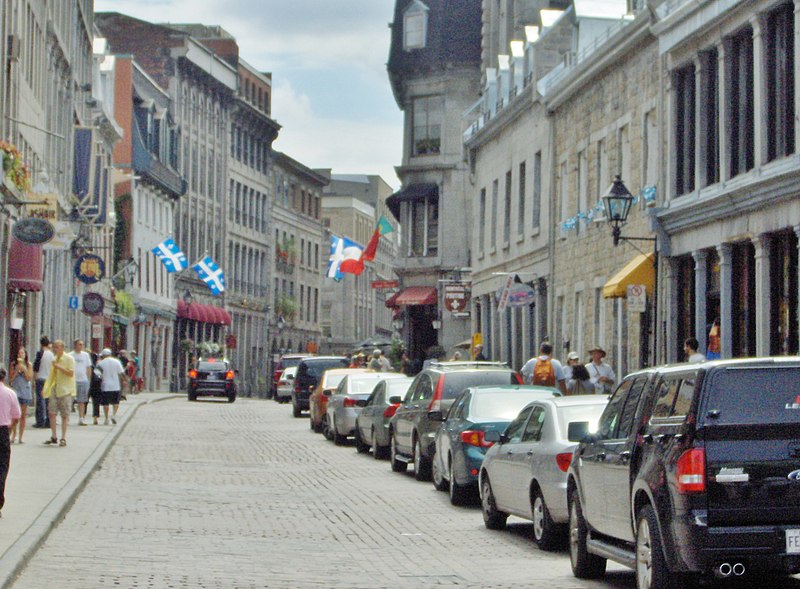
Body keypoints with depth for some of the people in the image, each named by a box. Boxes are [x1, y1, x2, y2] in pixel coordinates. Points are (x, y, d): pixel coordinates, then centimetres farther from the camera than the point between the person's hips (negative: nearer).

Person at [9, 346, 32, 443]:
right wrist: (17, 370, -11)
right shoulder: (13, 365, 4)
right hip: (16, 391, -1)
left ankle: (20, 437, 9)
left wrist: (24, 369, -11)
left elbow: (30, 378, -1)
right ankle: (14, 435, 0)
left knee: (23, 416, 4)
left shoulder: (29, 365, 5)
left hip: (25, 392, 1)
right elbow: (10, 378, 1)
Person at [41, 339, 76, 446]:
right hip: (54, 388, 6)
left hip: (65, 390, -6)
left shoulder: (69, 359, -5)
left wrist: (59, 367, -20)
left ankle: (63, 438, 4)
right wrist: (45, 388, 12)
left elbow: (70, 373, -14)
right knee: (51, 413, -1)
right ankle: (53, 437, 6)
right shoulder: (54, 359, 14)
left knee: (64, 415, -1)